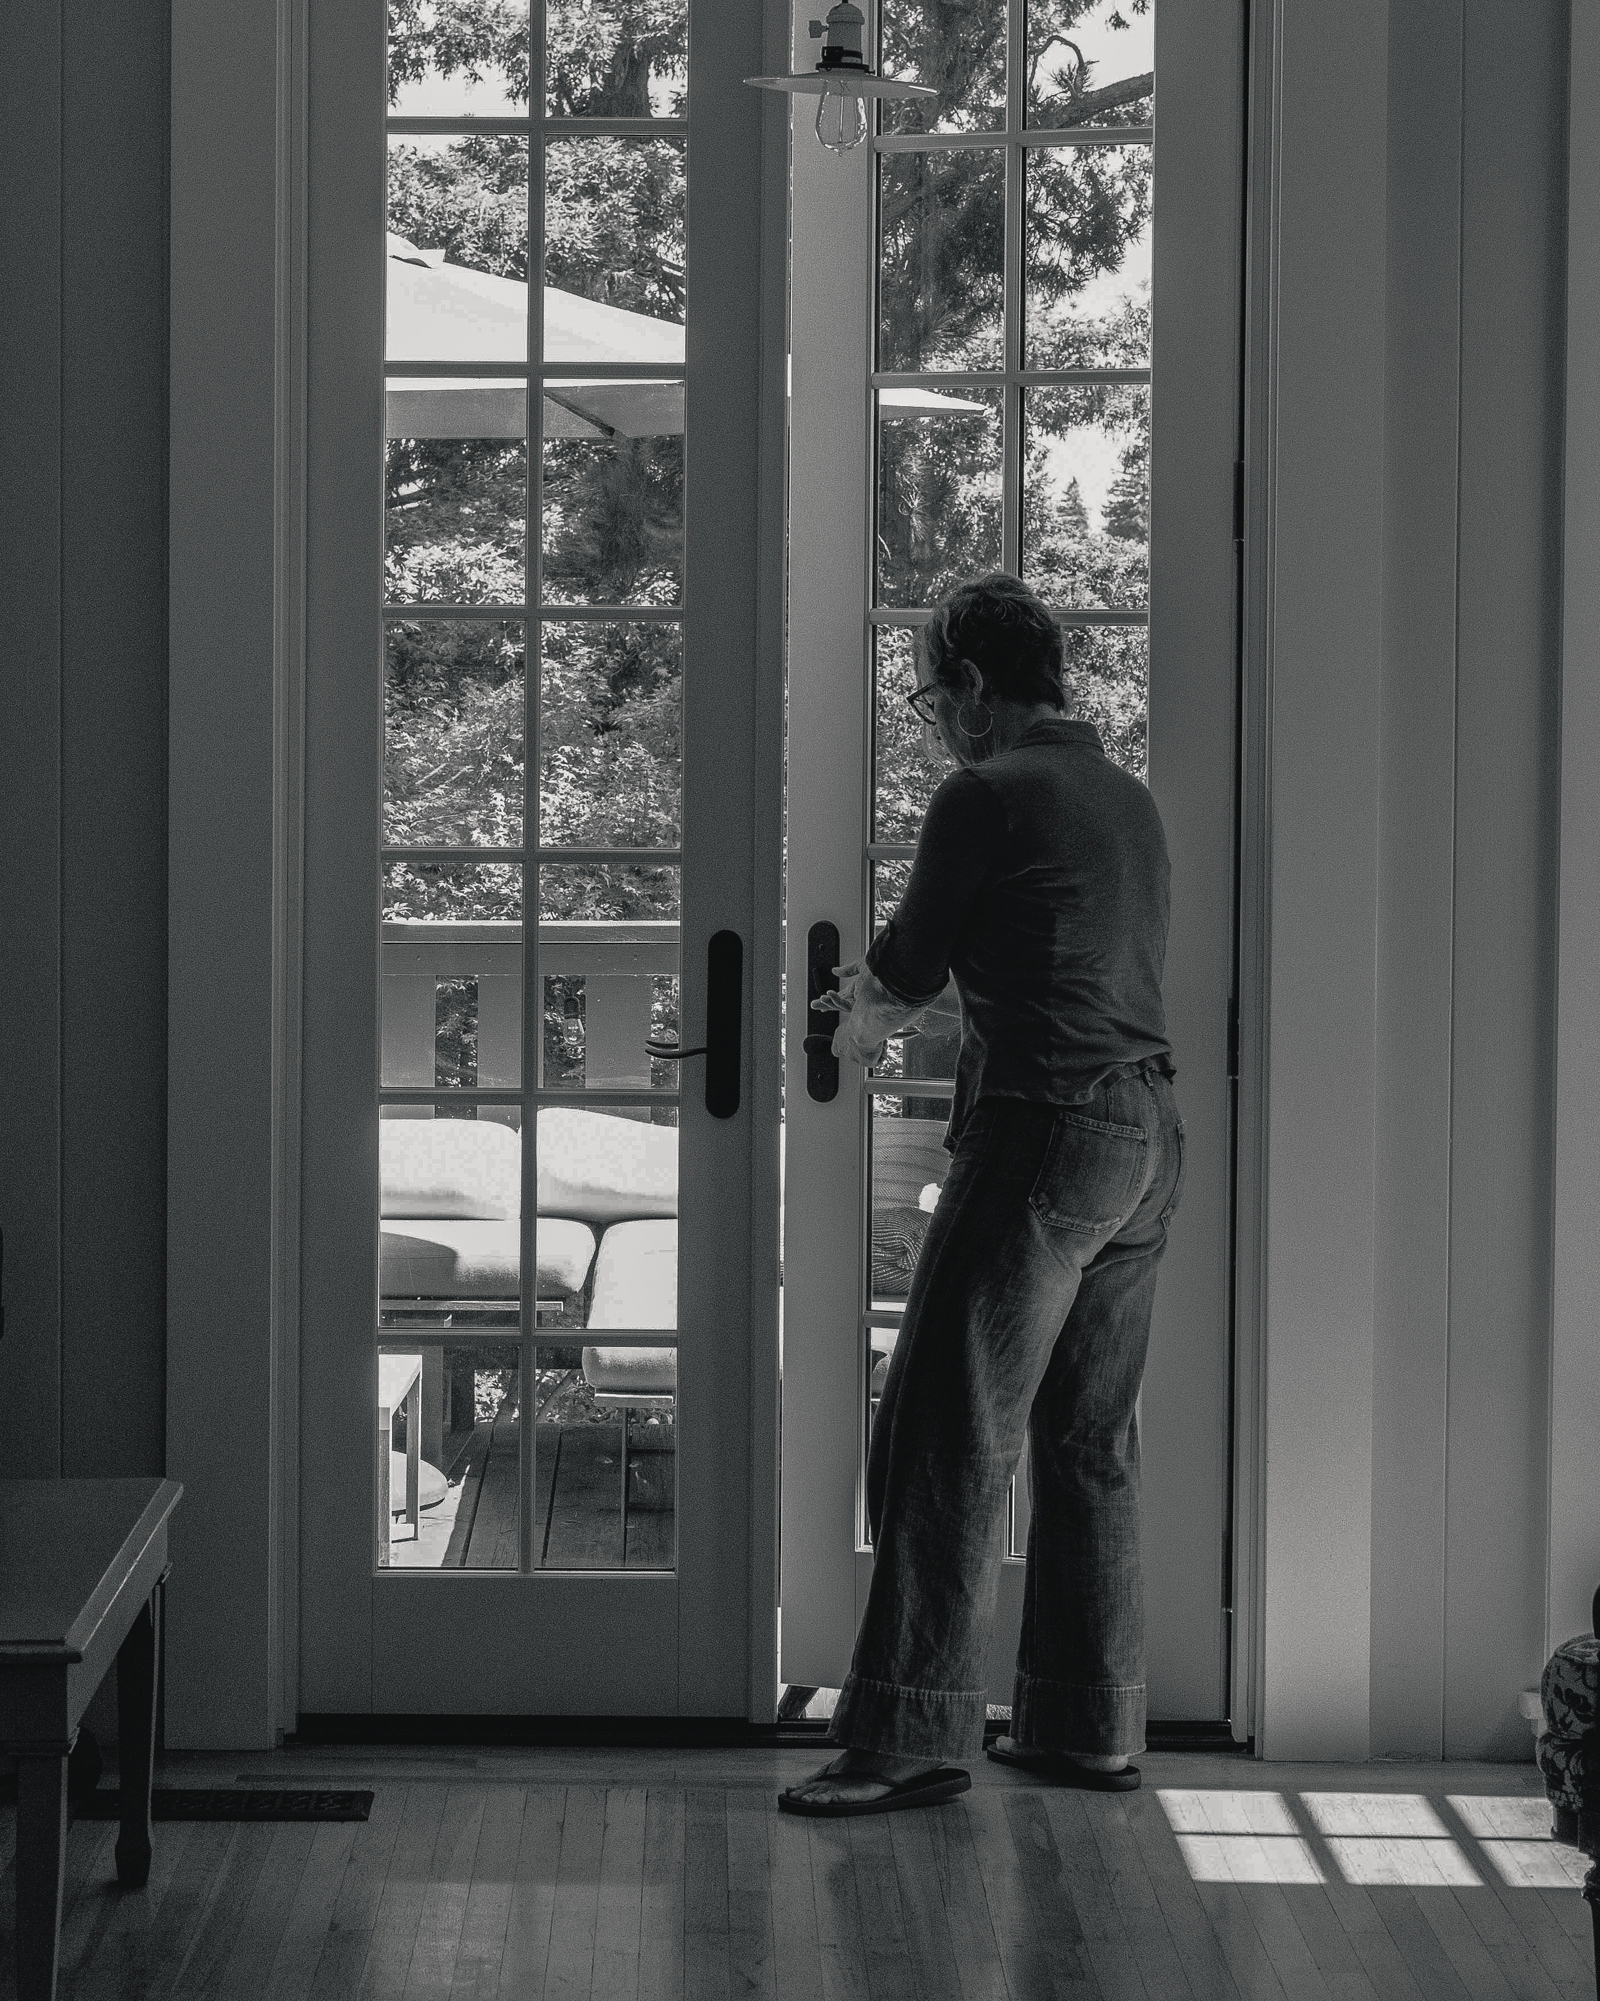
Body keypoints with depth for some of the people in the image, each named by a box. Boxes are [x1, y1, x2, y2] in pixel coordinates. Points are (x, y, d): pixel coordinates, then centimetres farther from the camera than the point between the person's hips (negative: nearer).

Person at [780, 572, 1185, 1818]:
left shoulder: (986, 798, -8)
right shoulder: (1130, 801, 17)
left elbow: (908, 973, 1)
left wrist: (864, 1017, 24)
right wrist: (894, 999, 37)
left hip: (1045, 1135, -8)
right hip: (1152, 1137, 9)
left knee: (948, 1437, -6)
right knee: (1091, 1439, 13)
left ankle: (909, 1737, -7)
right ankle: (1091, 1727, 17)